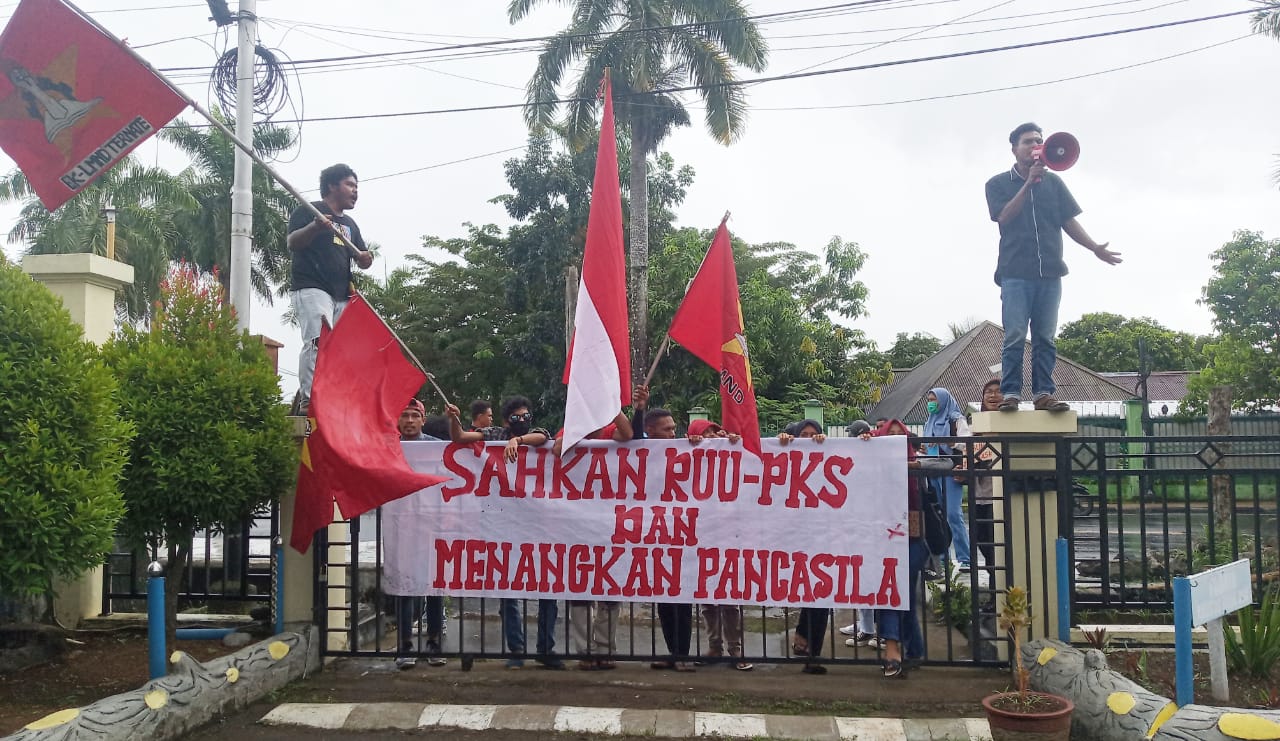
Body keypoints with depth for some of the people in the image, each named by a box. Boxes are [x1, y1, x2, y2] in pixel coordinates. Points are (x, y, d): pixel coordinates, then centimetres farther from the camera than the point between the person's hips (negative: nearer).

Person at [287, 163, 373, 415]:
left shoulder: (350, 224, 28)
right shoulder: (308, 211, 6)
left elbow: (361, 260, 24)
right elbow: (291, 243, -7)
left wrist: (364, 258, -1)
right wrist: (315, 227, -26)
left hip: (341, 295, 8)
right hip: (311, 288, -8)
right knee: (318, 341, -24)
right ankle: (308, 402, -30)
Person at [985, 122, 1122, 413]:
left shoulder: (1054, 182, 15)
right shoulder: (998, 184, 8)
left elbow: (1069, 222, 12)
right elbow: (1004, 216, -7)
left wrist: (1095, 247, 0)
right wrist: (1028, 183, -12)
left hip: (1050, 273, 3)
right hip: (1015, 273, -3)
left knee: (1045, 338, 1)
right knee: (1015, 337, -9)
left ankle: (1044, 393, 1)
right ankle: (1010, 392, -8)